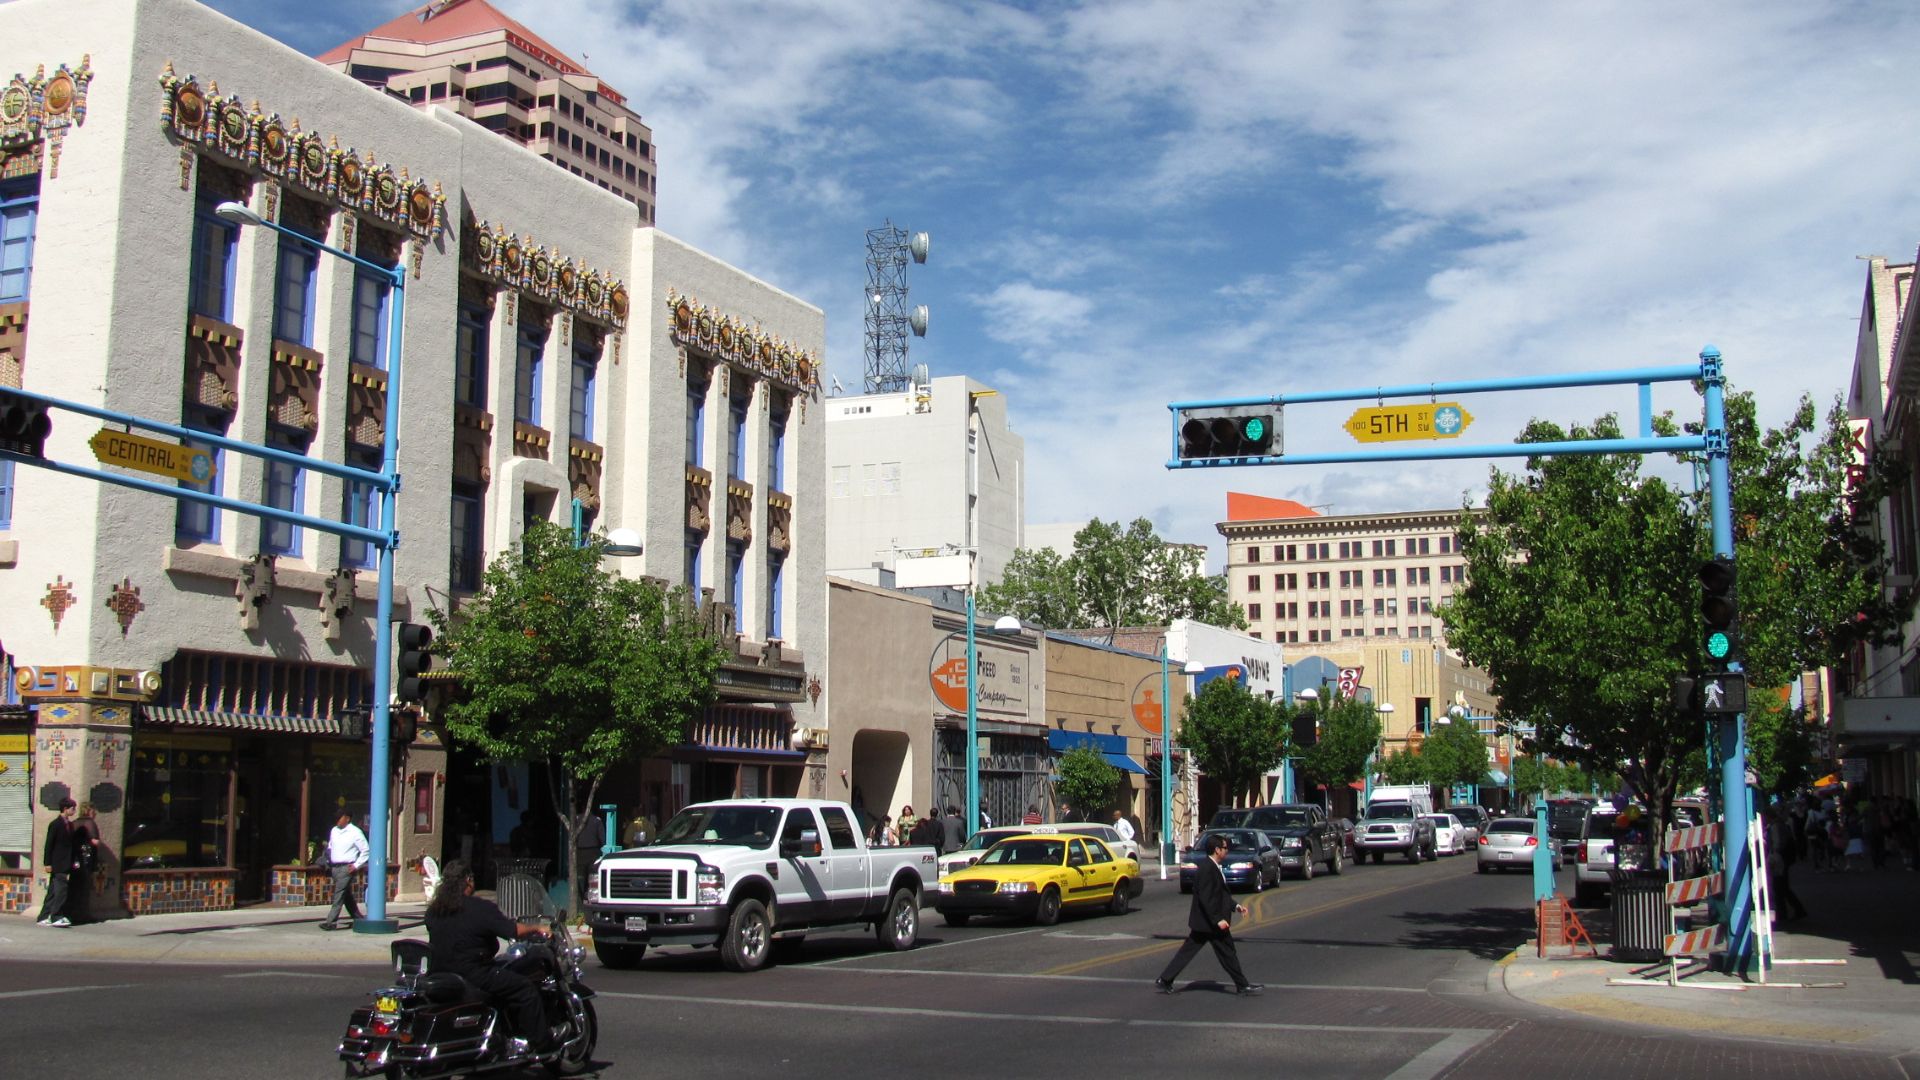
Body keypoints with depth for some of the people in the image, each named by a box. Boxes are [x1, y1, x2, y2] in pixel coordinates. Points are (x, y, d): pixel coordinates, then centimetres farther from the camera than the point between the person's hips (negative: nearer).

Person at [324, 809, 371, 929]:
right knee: (347, 896, 12)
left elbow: (366, 851, -6)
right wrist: (328, 863, 11)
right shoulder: (334, 831, 13)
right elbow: (330, 848, 23)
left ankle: (331, 922, -15)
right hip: (334, 868, 7)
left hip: (346, 868, -7)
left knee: (338, 895, -12)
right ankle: (358, 919, 21)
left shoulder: (355, 832, -7)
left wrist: (356, 865, -10)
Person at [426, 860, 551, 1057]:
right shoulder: (481, 908, -14)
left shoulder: (433, 911, 7)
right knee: (526, 988, -1)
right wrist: (536, 928, 2)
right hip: (473, 973, -9)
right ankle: (539, 1042, -2)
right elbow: (513, 930, -15)